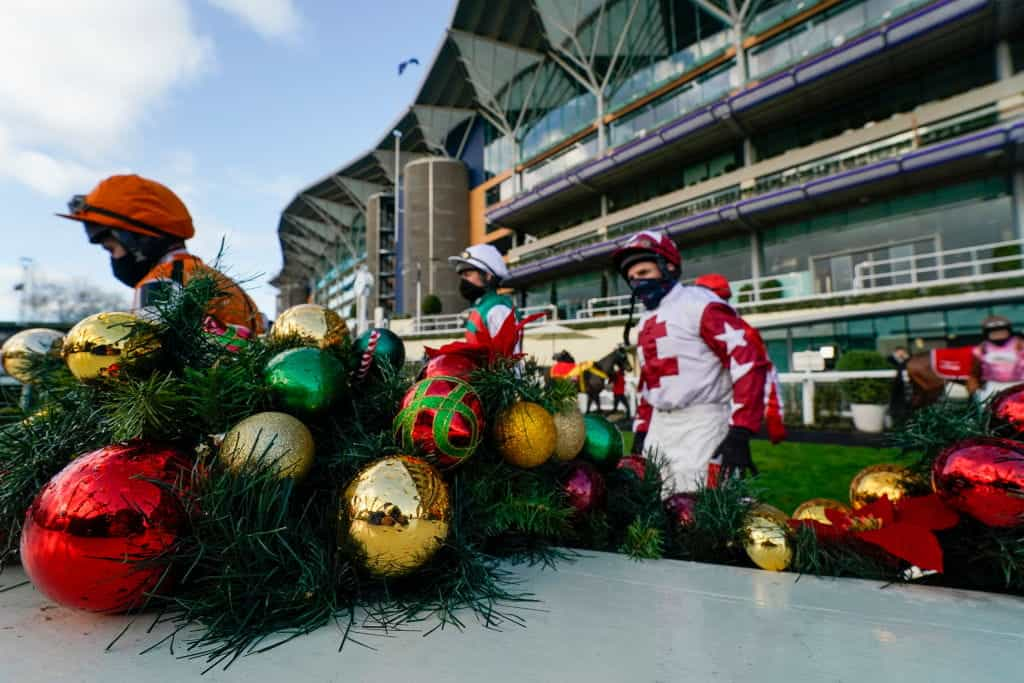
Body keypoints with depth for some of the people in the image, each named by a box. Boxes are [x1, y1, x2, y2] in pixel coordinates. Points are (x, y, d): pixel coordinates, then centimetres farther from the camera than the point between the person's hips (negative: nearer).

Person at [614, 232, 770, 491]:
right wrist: (641, 430, 20)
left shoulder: (699, 303, -8)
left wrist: (740, 432, -21)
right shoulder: (647, 323, 19)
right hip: (659, 427, 8)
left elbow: (750, 359, -17)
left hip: (702, 424, -8)